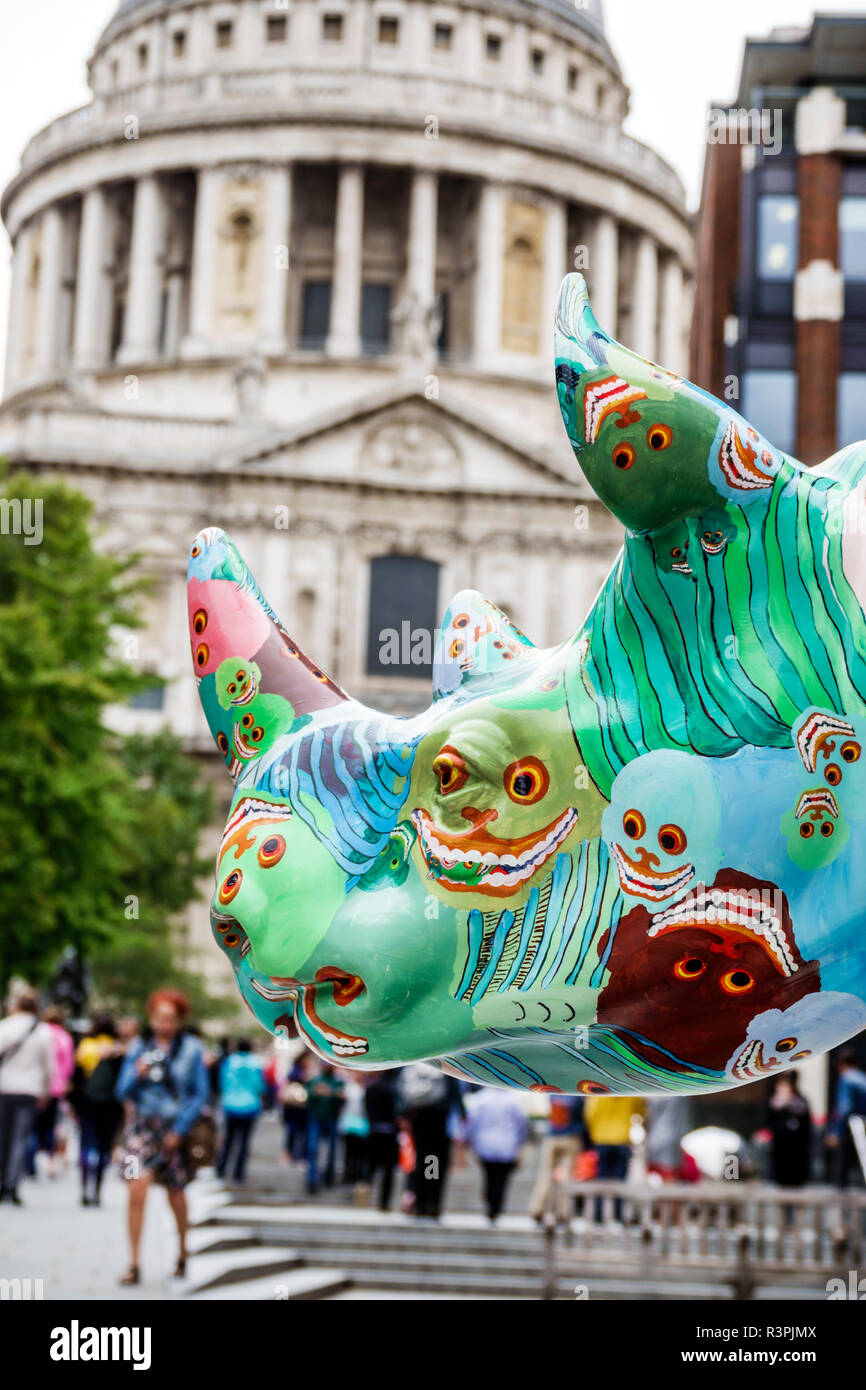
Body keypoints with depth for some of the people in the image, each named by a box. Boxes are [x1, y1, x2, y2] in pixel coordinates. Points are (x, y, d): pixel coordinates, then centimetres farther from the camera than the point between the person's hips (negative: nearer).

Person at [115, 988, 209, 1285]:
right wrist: (137, 1076, -17)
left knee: (175, 1196, 11)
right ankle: (134, 1265, -9)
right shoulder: (139, 1047, 4)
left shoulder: (192, 1049, 0)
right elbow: (123, 1092, 4)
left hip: (176, 1129, 0)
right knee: (137, 1191, -14)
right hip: (142, 1126, 1)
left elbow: (200, 1094, -1)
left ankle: (182, 1253, 35)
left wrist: (180, 1129, -9)